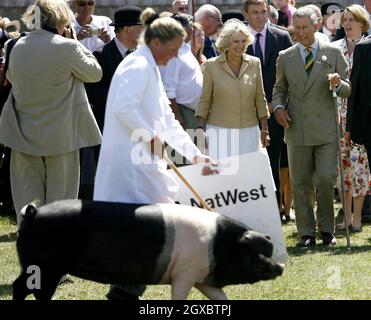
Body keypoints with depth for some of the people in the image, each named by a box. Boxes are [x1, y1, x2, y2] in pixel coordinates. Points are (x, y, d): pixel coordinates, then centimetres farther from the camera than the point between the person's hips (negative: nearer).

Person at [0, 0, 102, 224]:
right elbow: (95, 73, -3)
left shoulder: (19, 47, -1)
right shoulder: (67, 47, -16)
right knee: (59, 191, 7)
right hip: (60, 134, -4)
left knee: (28, 191, 11)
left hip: (25, 132, 4)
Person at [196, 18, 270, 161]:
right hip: (219, 131, -2)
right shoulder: (211, 66, 0)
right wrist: (200, 129, -2)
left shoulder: (254, 64, 6)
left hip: (248, 132, 2)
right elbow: (204, 101, 5)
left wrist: (264, 130, 10)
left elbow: (260, 100, 11)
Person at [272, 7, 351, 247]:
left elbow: (347, 90, 6)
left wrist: (338, 84, -17)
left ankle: (327, 229, 9)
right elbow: (279, 89, 17)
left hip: (326, 130, -2)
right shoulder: (285, 57, 8)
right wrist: (278, 107, -3)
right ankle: (307, 233, 12)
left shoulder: (334, 53, 4)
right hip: (297, 129, 2)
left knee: (326, 180, -8)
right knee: (301, 184, 4)